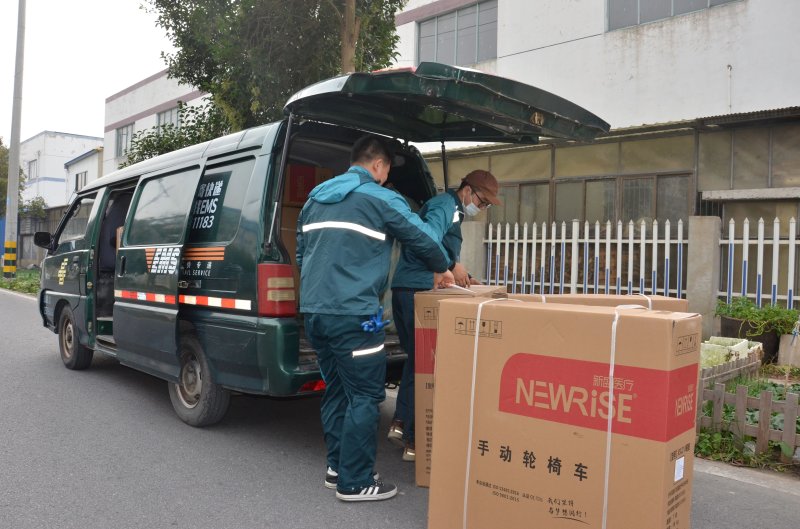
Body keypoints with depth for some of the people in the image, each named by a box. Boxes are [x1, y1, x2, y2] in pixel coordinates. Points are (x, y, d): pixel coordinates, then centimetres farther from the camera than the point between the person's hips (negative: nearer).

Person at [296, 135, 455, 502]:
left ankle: (337, 467, 27)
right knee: (364, 396, 2)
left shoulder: (315, 199, 18)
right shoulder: (381, 199, -3)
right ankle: (355, 482, 9)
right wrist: (442, 268, 21)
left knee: (336, 390, 18)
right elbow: (425, 238, 2)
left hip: (314, 310, 8)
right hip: (353, 315, -8)